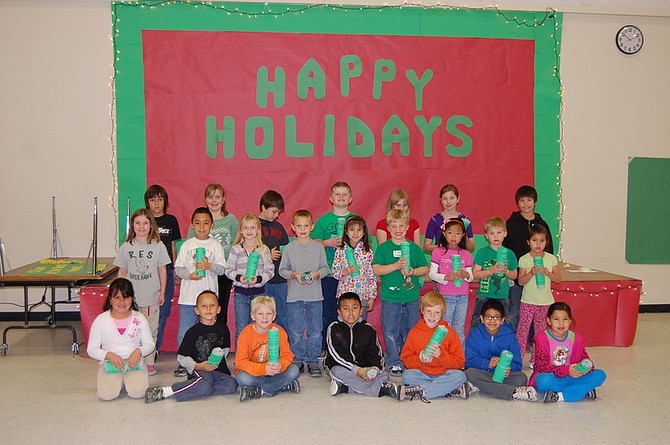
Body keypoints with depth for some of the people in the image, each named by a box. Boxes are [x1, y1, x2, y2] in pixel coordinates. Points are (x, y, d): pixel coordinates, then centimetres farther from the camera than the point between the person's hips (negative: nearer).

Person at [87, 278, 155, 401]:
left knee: (137, 392, -26)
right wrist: (108, 355, -20)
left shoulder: (139, 319, 2)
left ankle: (127, 380, 10)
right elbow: (91, 349, 0)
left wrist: (139, 351, -18)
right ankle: (119, 382, 8)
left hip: (134, 364, 0)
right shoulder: (100, 320, -1)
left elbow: (150, 344, 5)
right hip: (110, 365, 0)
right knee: (106, 394, -27)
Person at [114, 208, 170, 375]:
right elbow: (122, 272, 8)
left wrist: (162, 292, 0)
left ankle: (149, 362, 15)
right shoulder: (126, 247, 3)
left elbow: (162, 270, 2)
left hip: (151, 297, -1)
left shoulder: (158, 246, -2)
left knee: (150, 330, 6)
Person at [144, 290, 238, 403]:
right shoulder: (193, 332, -3)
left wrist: (216, 362, 7)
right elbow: (181, 357, -3)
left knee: (232, 384, -27)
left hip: (219, 369, 4)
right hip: (198, 370, -4)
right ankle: (163, 392, -28)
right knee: (204, 385, -37)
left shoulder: (223, 329, 8)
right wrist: (198, 366, -17)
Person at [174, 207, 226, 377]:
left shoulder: (216, 245, 3)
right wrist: (189, 275, -16)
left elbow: (222, 269, -3)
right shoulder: (187, 245, 6)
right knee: (184, 332, 4)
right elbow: (178, 268, 3)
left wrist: (209, 266, -21)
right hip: (188, 296, 1)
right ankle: (184, 364, 17)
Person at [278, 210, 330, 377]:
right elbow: (282, 270, 6)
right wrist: (294, 275, -11)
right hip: (295, 295, 0)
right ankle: (297, 360, 17)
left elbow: (326, 268, 7)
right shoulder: (289, 248, 3)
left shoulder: (318, 247, 4)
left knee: (315, 331, 4)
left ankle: (312, 360, 15)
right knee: (296, 331, 5)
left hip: (315, 295, 0)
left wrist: (317, 274, -12)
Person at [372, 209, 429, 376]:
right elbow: (376, 269, -10)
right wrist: (396, 266, -20)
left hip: (411, 298, 2)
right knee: (391, 332, 3)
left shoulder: (414, 248, 5)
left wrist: (413, 272, -12)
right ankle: (394, 363, 15)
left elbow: (425, 268, 8)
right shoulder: (383, 248, -1)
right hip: (390, 298, -2)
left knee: (411, 330, 11)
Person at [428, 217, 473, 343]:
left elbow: (471, 277, 10)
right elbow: (432, 274, -5)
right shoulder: (438, 252, -1)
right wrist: (447, 277, -20)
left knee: (459, 329, 10)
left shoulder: (466, 254, 8)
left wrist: (466, 275, -13)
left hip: (462, 297, 3)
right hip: (446, 296, -3)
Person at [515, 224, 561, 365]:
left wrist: (548, 273, -16)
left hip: (545, 302, 2)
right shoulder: (524, 259, -4)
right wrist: (532, 273, -23)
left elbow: (558, 278, 2)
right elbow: (520, 281, -8)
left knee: (540, 331, 9)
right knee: (523, 329, -3)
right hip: (528, 301, -2)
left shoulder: (551, 258, 3)